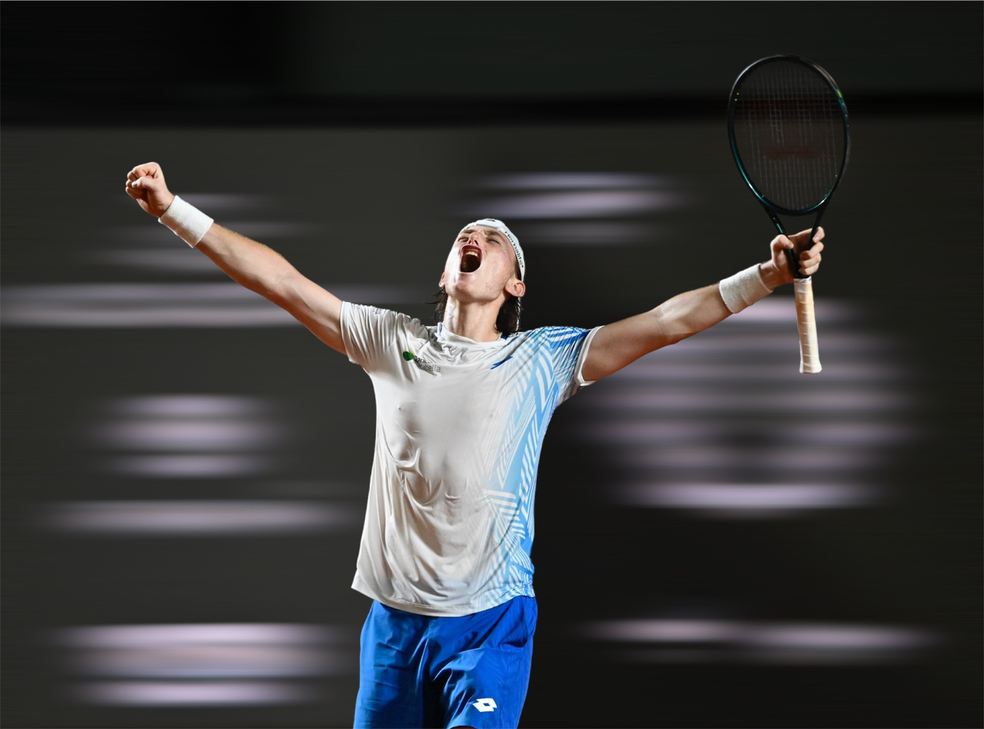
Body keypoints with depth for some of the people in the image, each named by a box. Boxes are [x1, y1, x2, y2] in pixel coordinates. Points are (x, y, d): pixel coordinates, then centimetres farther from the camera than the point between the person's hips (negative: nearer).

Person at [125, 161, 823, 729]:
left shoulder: (542, 360, 1)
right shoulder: (393, 342, 7)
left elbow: (666, 321, -4)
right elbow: (281, 280, 6)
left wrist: (769, 275, -14)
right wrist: (171, 208, 4)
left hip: (490, 623, -2)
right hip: (394, 617, 2)